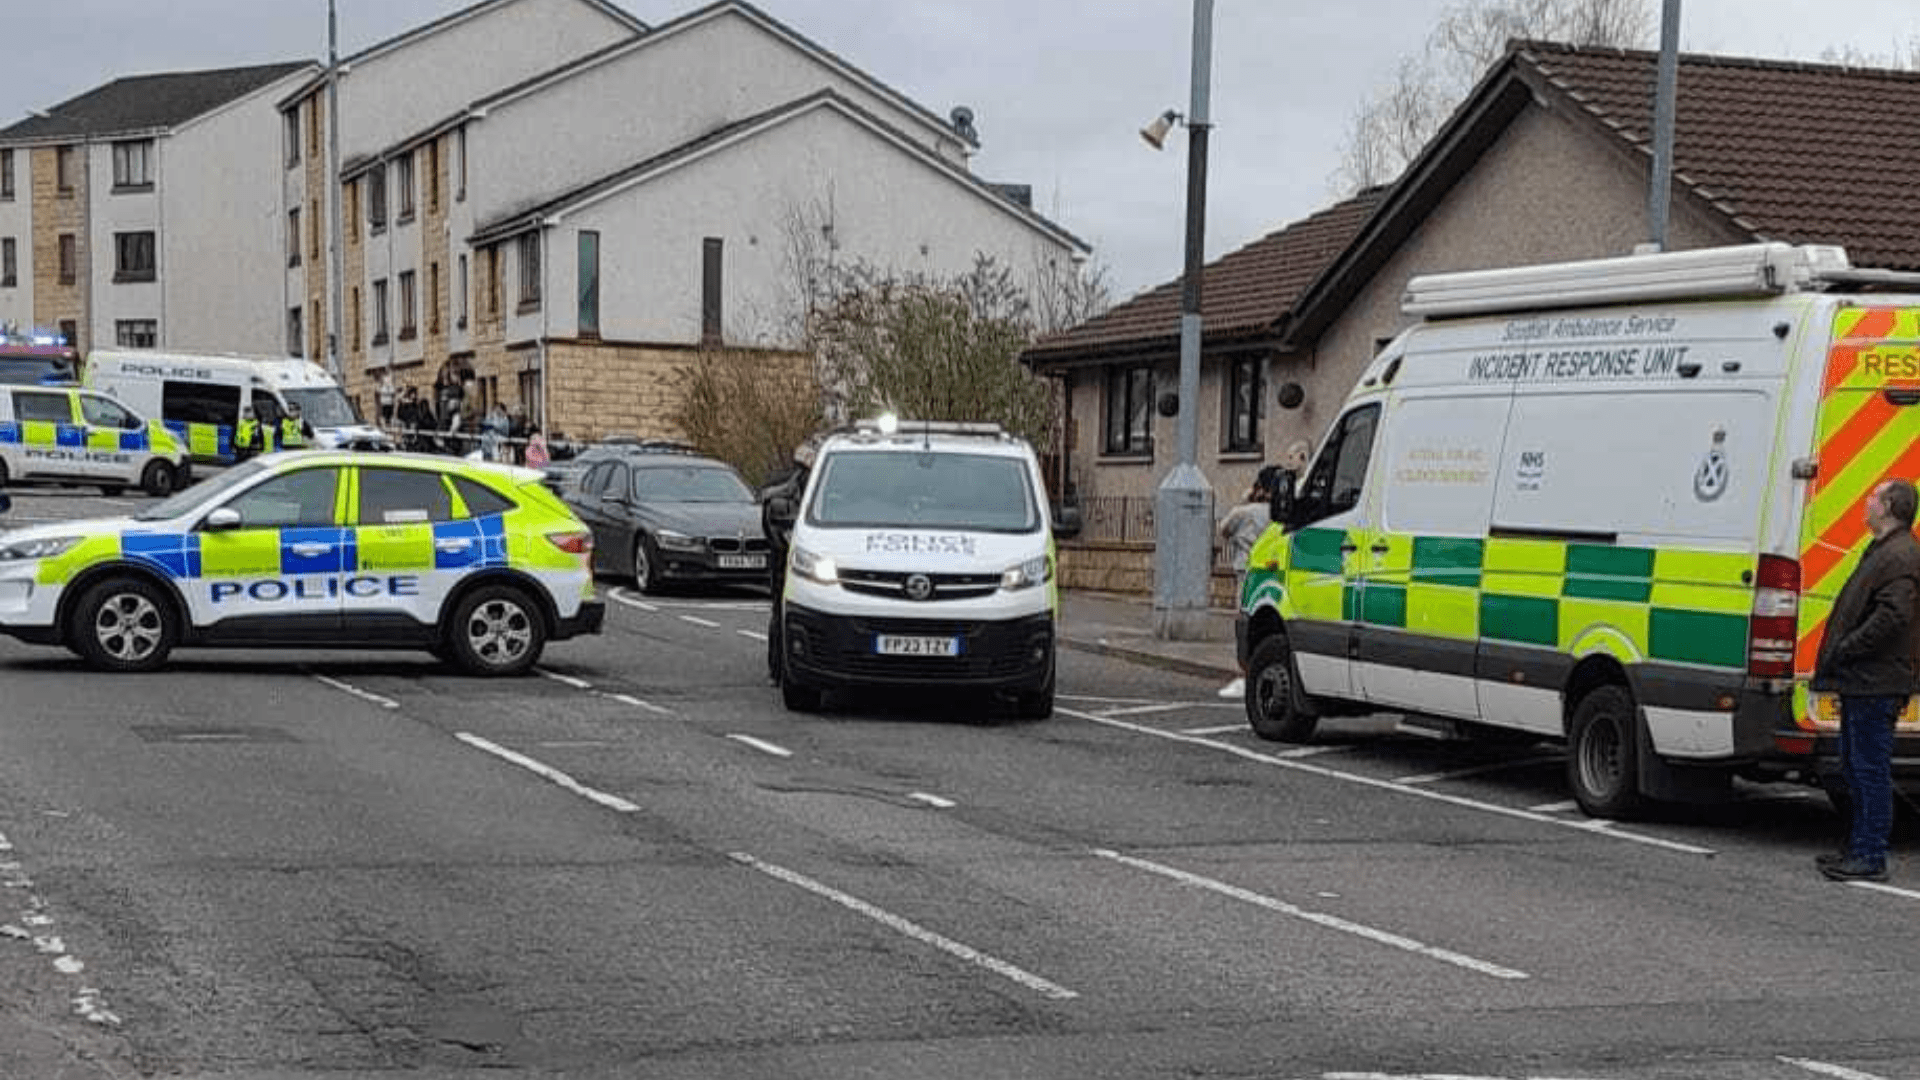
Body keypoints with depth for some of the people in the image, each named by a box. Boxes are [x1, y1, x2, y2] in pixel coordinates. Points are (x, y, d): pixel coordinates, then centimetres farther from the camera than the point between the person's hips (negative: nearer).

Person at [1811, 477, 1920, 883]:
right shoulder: (1881, 550, 20)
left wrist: (1843, 651, -19)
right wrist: (1836, 658, 16)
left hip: (1875, 685, -11)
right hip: (1861, 682, 11)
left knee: (1870, 771, -7)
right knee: (1856, 769, 16)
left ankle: (1871, 857, -4)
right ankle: (1860, 849, 23)